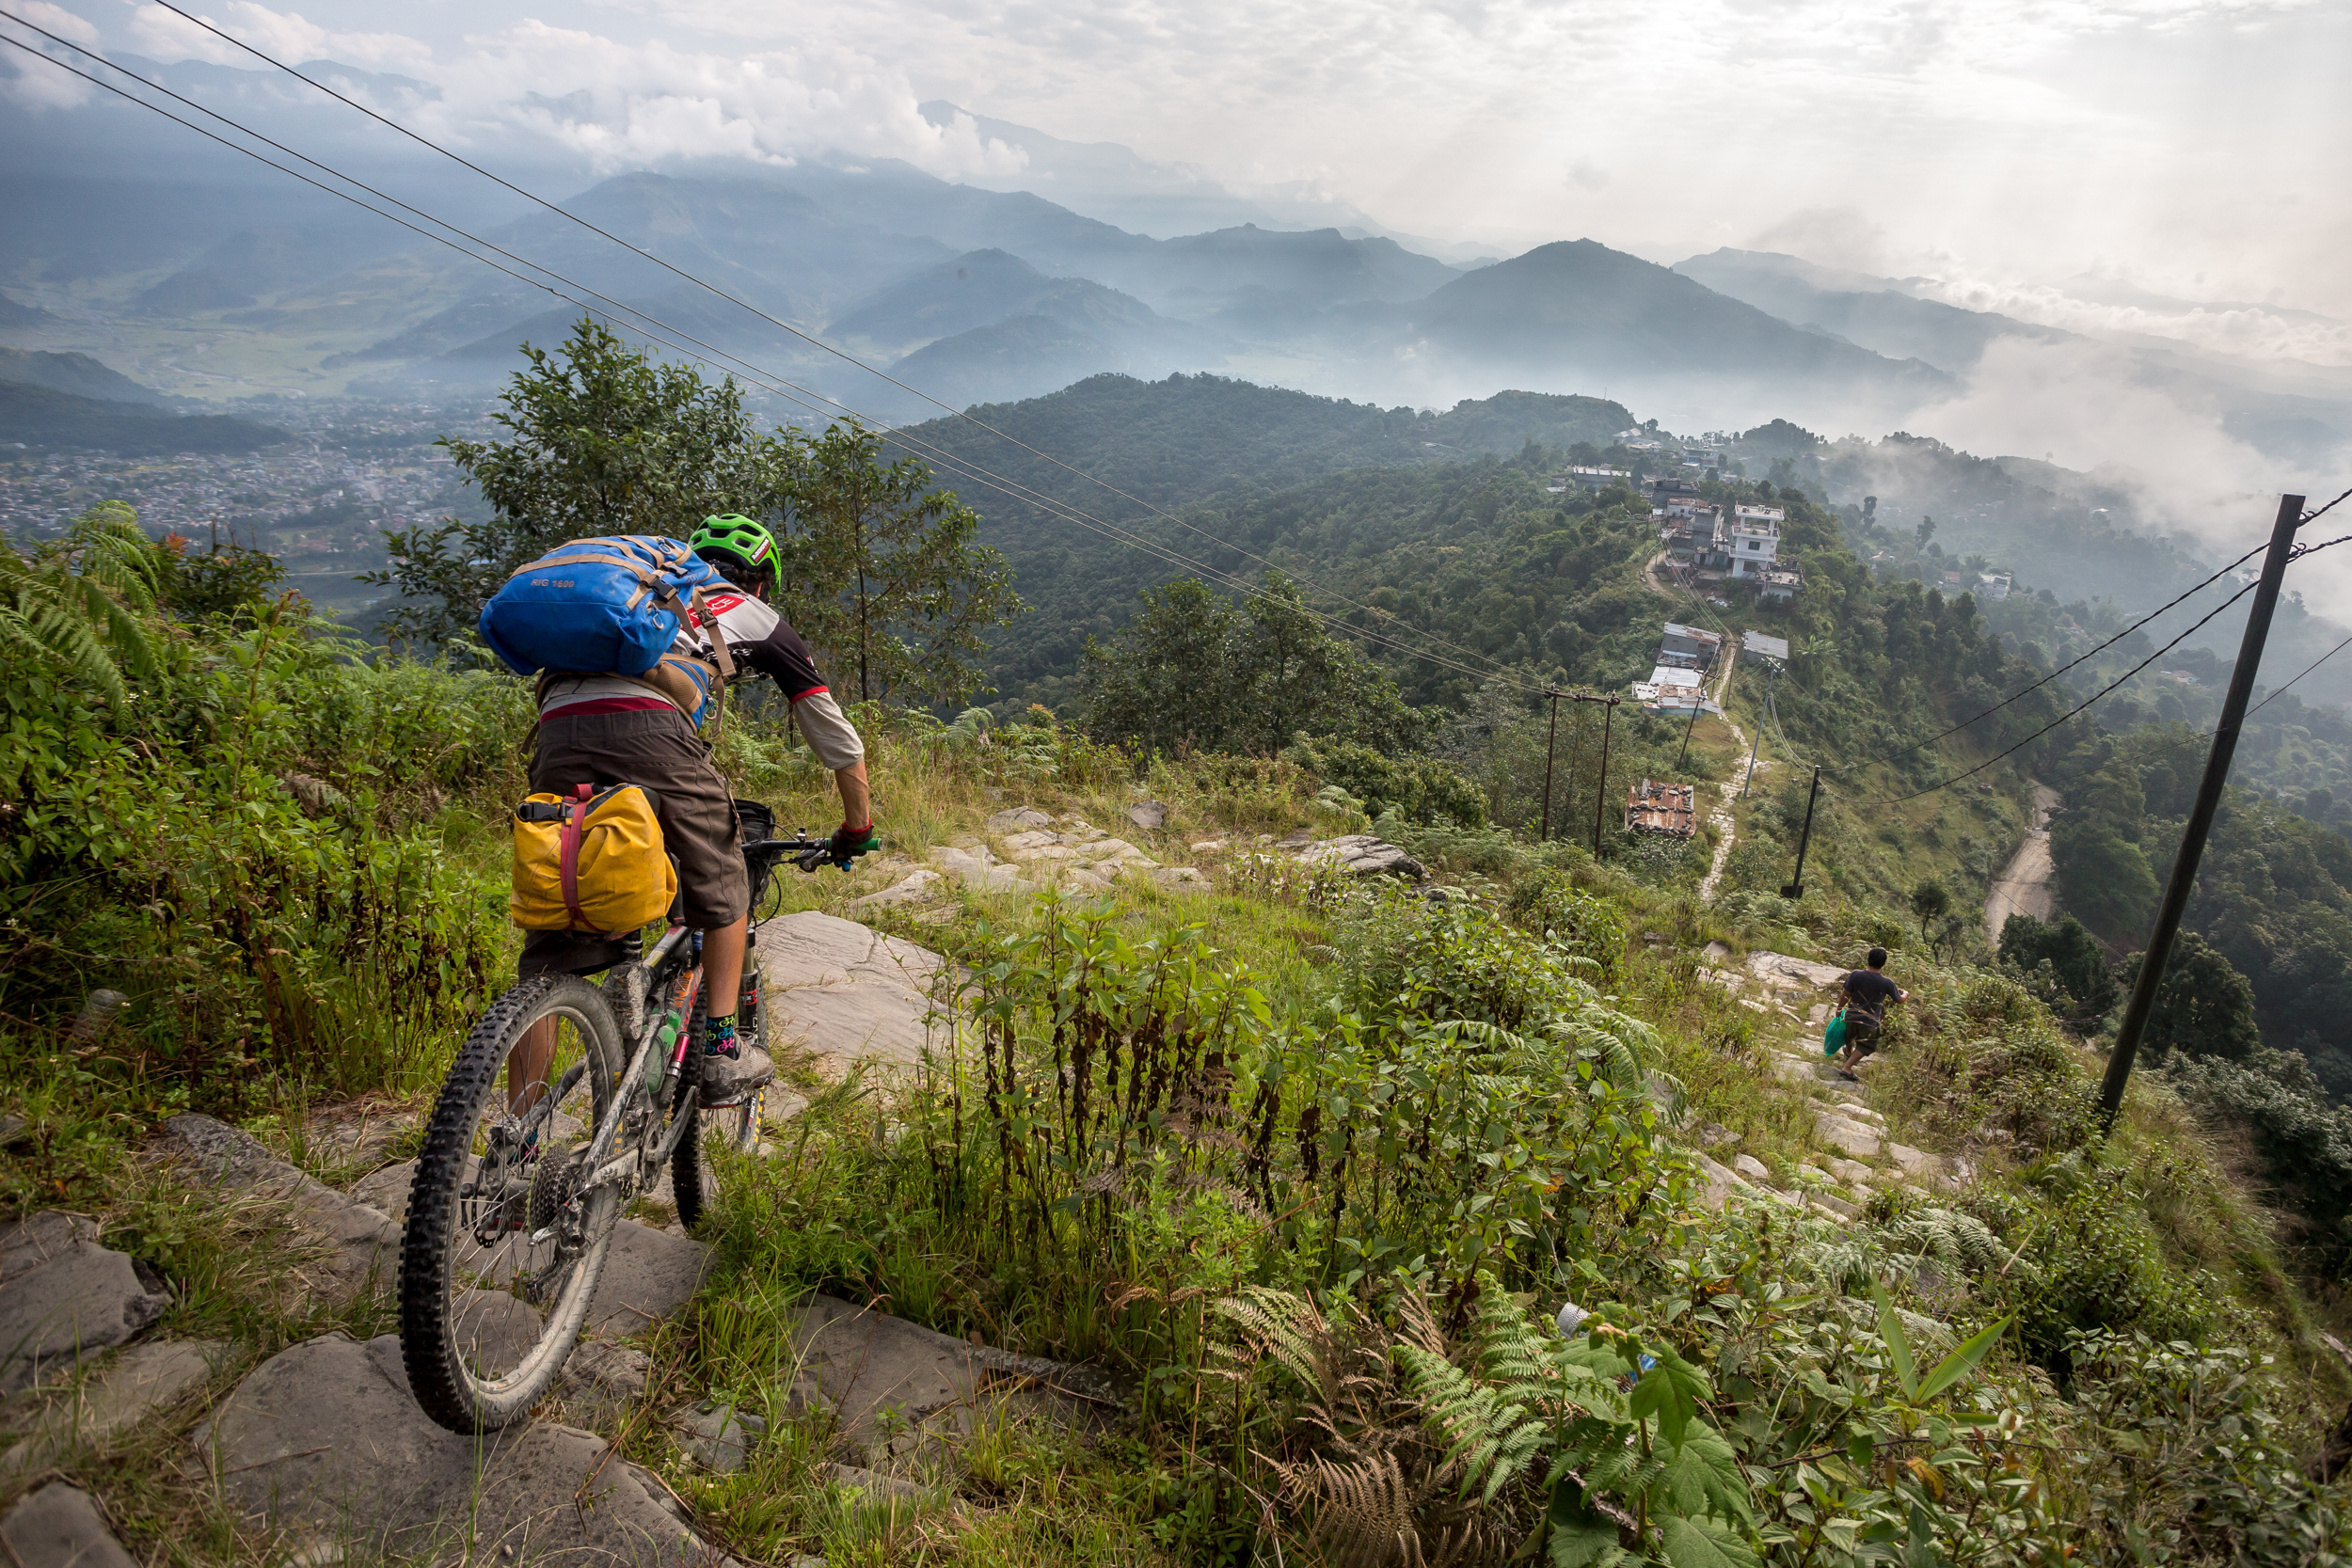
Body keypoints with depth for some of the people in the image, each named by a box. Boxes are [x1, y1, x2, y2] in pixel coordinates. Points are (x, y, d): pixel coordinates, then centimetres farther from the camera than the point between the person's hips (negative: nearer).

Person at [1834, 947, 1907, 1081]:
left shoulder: (1856, 975, -18)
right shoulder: (1887, 983, -18)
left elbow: (1846, 995, -9)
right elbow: (1899, 999, -1)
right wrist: (1905, 994, 23)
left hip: (1852, 1016, 2)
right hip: (1870, 1022, -2)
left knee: (1850, 1037, 31)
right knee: (1865, 1047, 18)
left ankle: (1848, 1052, 60)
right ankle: (1847, 1067, 8)